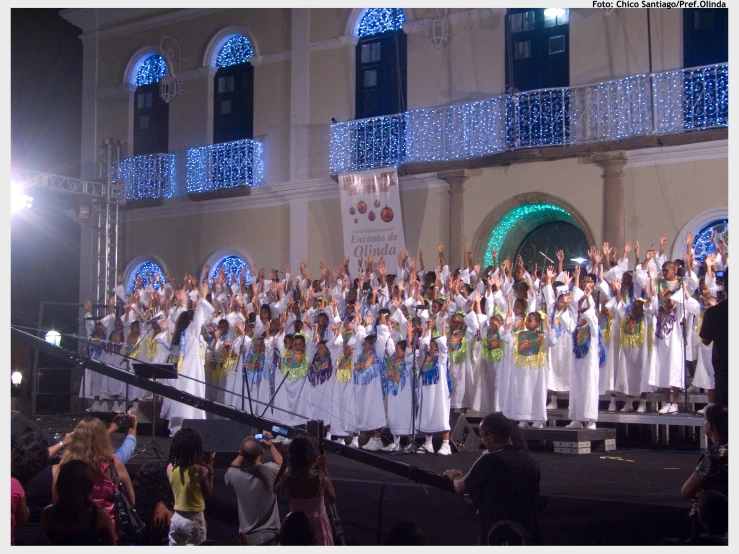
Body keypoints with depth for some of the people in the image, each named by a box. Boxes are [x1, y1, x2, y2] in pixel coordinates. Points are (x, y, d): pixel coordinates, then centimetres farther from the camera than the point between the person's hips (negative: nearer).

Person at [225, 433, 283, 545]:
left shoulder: (235, 475, -12)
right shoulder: (269, 470, -15)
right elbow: (282, 464, 11)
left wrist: (243, 453, 16)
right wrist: (271, 445, 20)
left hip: (247, 536, 2)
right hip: (270, 535, -2)